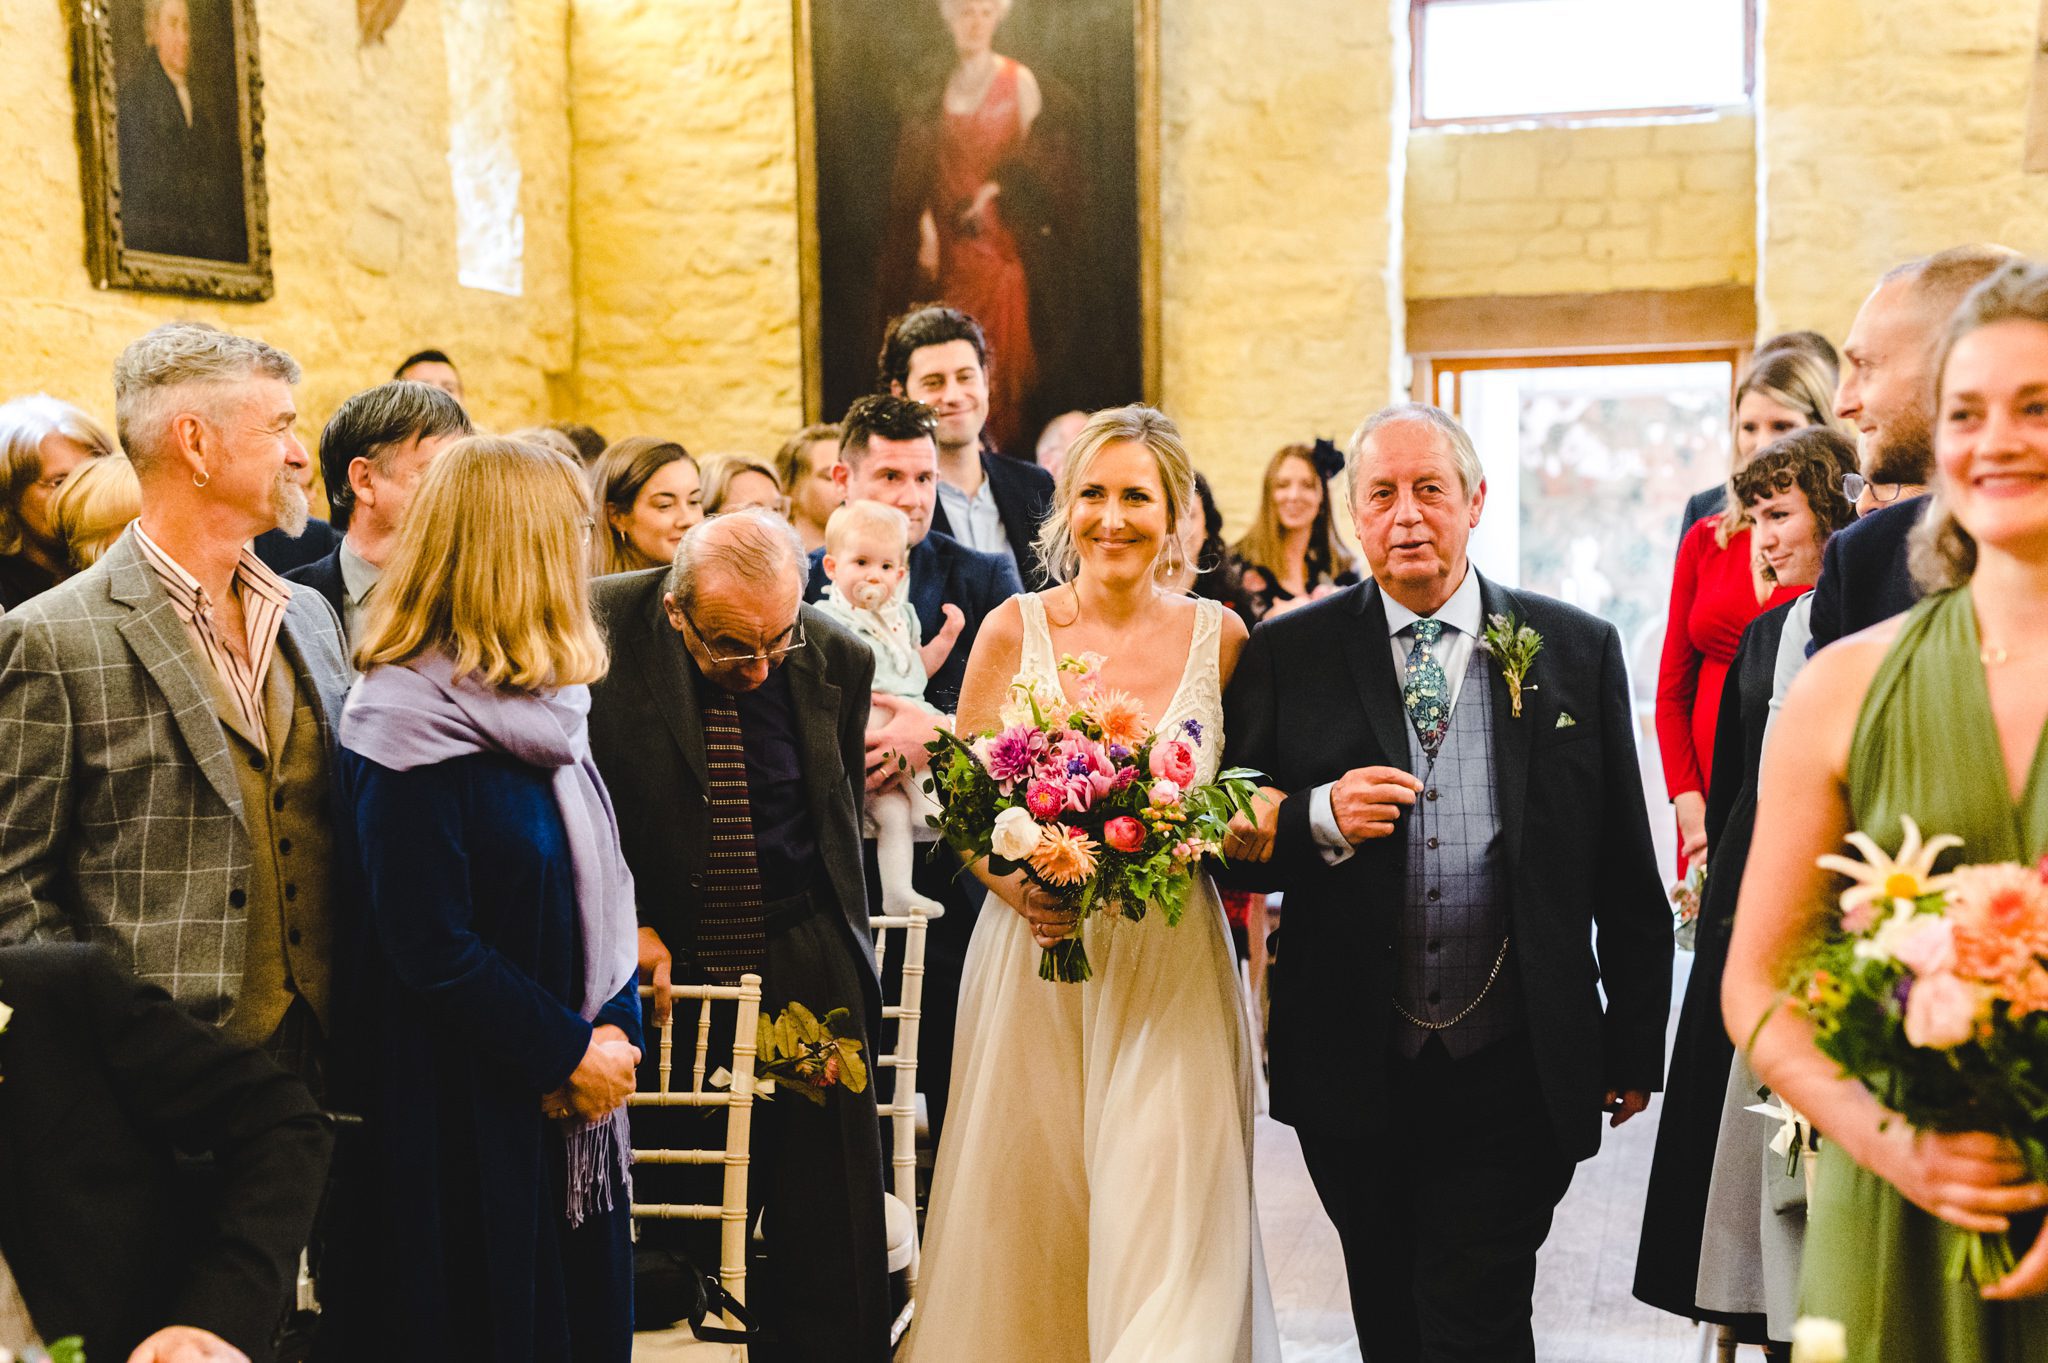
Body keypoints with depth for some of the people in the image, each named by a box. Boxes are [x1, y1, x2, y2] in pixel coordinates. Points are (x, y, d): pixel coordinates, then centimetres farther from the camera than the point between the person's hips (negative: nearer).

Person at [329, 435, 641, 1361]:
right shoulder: (409, 730, -18)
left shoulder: (539, 703, 8)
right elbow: (433, 948, -21)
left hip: (574, 1103, 8)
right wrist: (569, 1053, -15)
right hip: (463, 1110, -8)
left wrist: (616, 1025, -3)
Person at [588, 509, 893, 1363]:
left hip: (804, 972, 2)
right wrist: (618, 920, -9)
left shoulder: (839, 659, -4)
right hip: (651, 966, -1)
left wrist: (842, 959, 12)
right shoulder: (597, 629, -12)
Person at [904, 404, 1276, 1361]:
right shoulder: (1013, 630, 1)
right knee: (1027, 1220, 6)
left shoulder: (1220, 637, 3)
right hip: (1034, 958, 0)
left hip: (1173, 967, 0)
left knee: (1164, 1230, -5)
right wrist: (1016, 887, -13)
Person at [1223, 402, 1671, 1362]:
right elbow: (1232, 837, 1)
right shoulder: (1288, 654, 2)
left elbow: (1625, 870, 5)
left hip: (1515, 1070, -1)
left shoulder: (1578, 650, 3)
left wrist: (1634, 1043, 6)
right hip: (1352, 1069, 2)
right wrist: (1321, 818, -19)